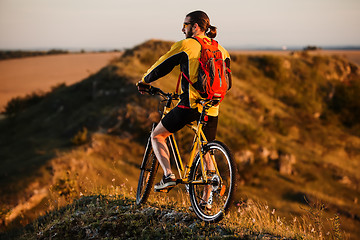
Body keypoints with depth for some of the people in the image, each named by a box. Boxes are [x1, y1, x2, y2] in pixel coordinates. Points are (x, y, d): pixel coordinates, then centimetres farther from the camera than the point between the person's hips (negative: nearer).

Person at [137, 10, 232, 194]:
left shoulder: (185, 45, -2)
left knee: (157, 136, 12)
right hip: (212, 109, 6)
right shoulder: (221, 50, 15)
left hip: (190, 105, -5)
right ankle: (207, 198, 18)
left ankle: (168, 175, -6)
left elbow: (161, 67, 5)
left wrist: (144, 82, 22)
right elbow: (227, 83, 18)